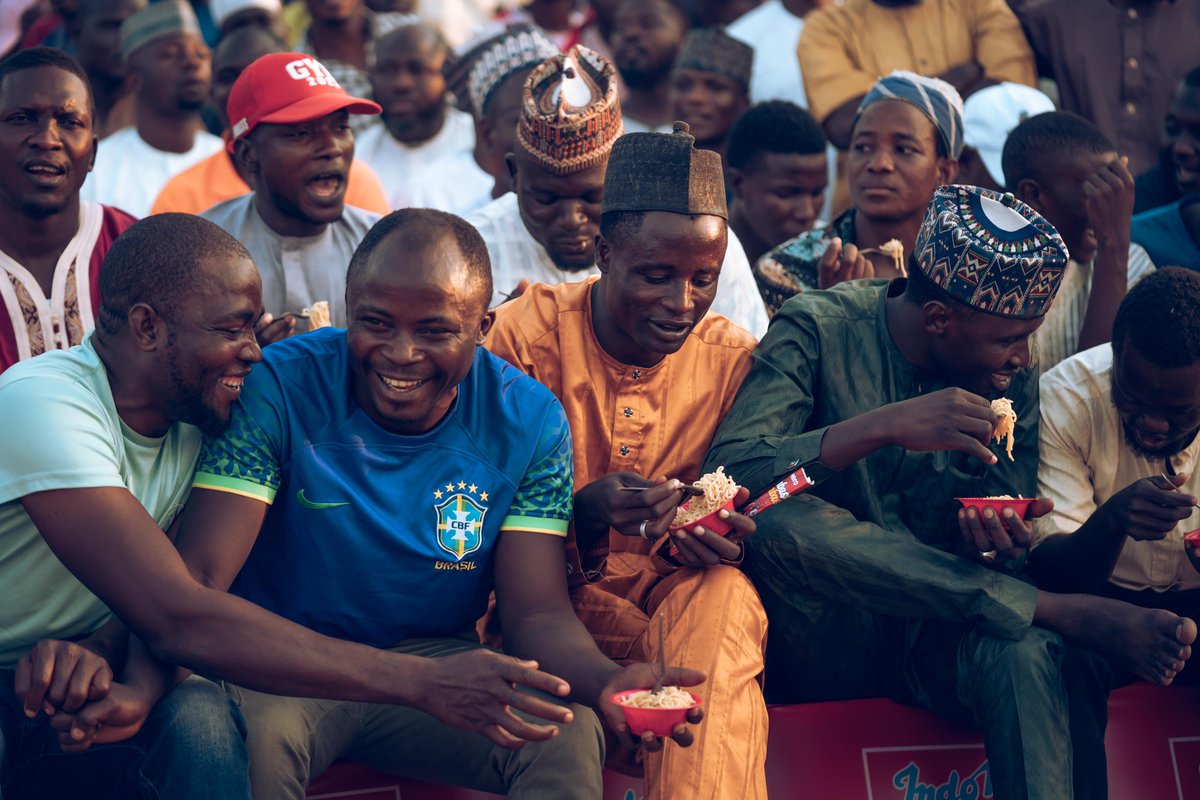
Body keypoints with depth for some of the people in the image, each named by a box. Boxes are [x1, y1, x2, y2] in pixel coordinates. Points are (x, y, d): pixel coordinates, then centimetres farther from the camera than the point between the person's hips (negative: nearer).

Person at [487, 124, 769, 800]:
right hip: (555, 583, -3)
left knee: (726, 600, -33)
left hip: (679, 582, 3)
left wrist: (727, 535, -18)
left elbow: (739, 515, 9)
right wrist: (582, 511, -29)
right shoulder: (530, 331, -7)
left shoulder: (733, 358, 1)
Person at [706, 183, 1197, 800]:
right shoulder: (819, 331, -8)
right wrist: (883, 426, -32)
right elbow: (725, 477, -23)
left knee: (1031, 655, -35)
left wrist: (1003, 546, -16)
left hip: (940, 638, 1)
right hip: (824, 640, -1)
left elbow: (1008, 556, 9)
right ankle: (1072, 614, -27)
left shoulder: (1013, 379, 5)